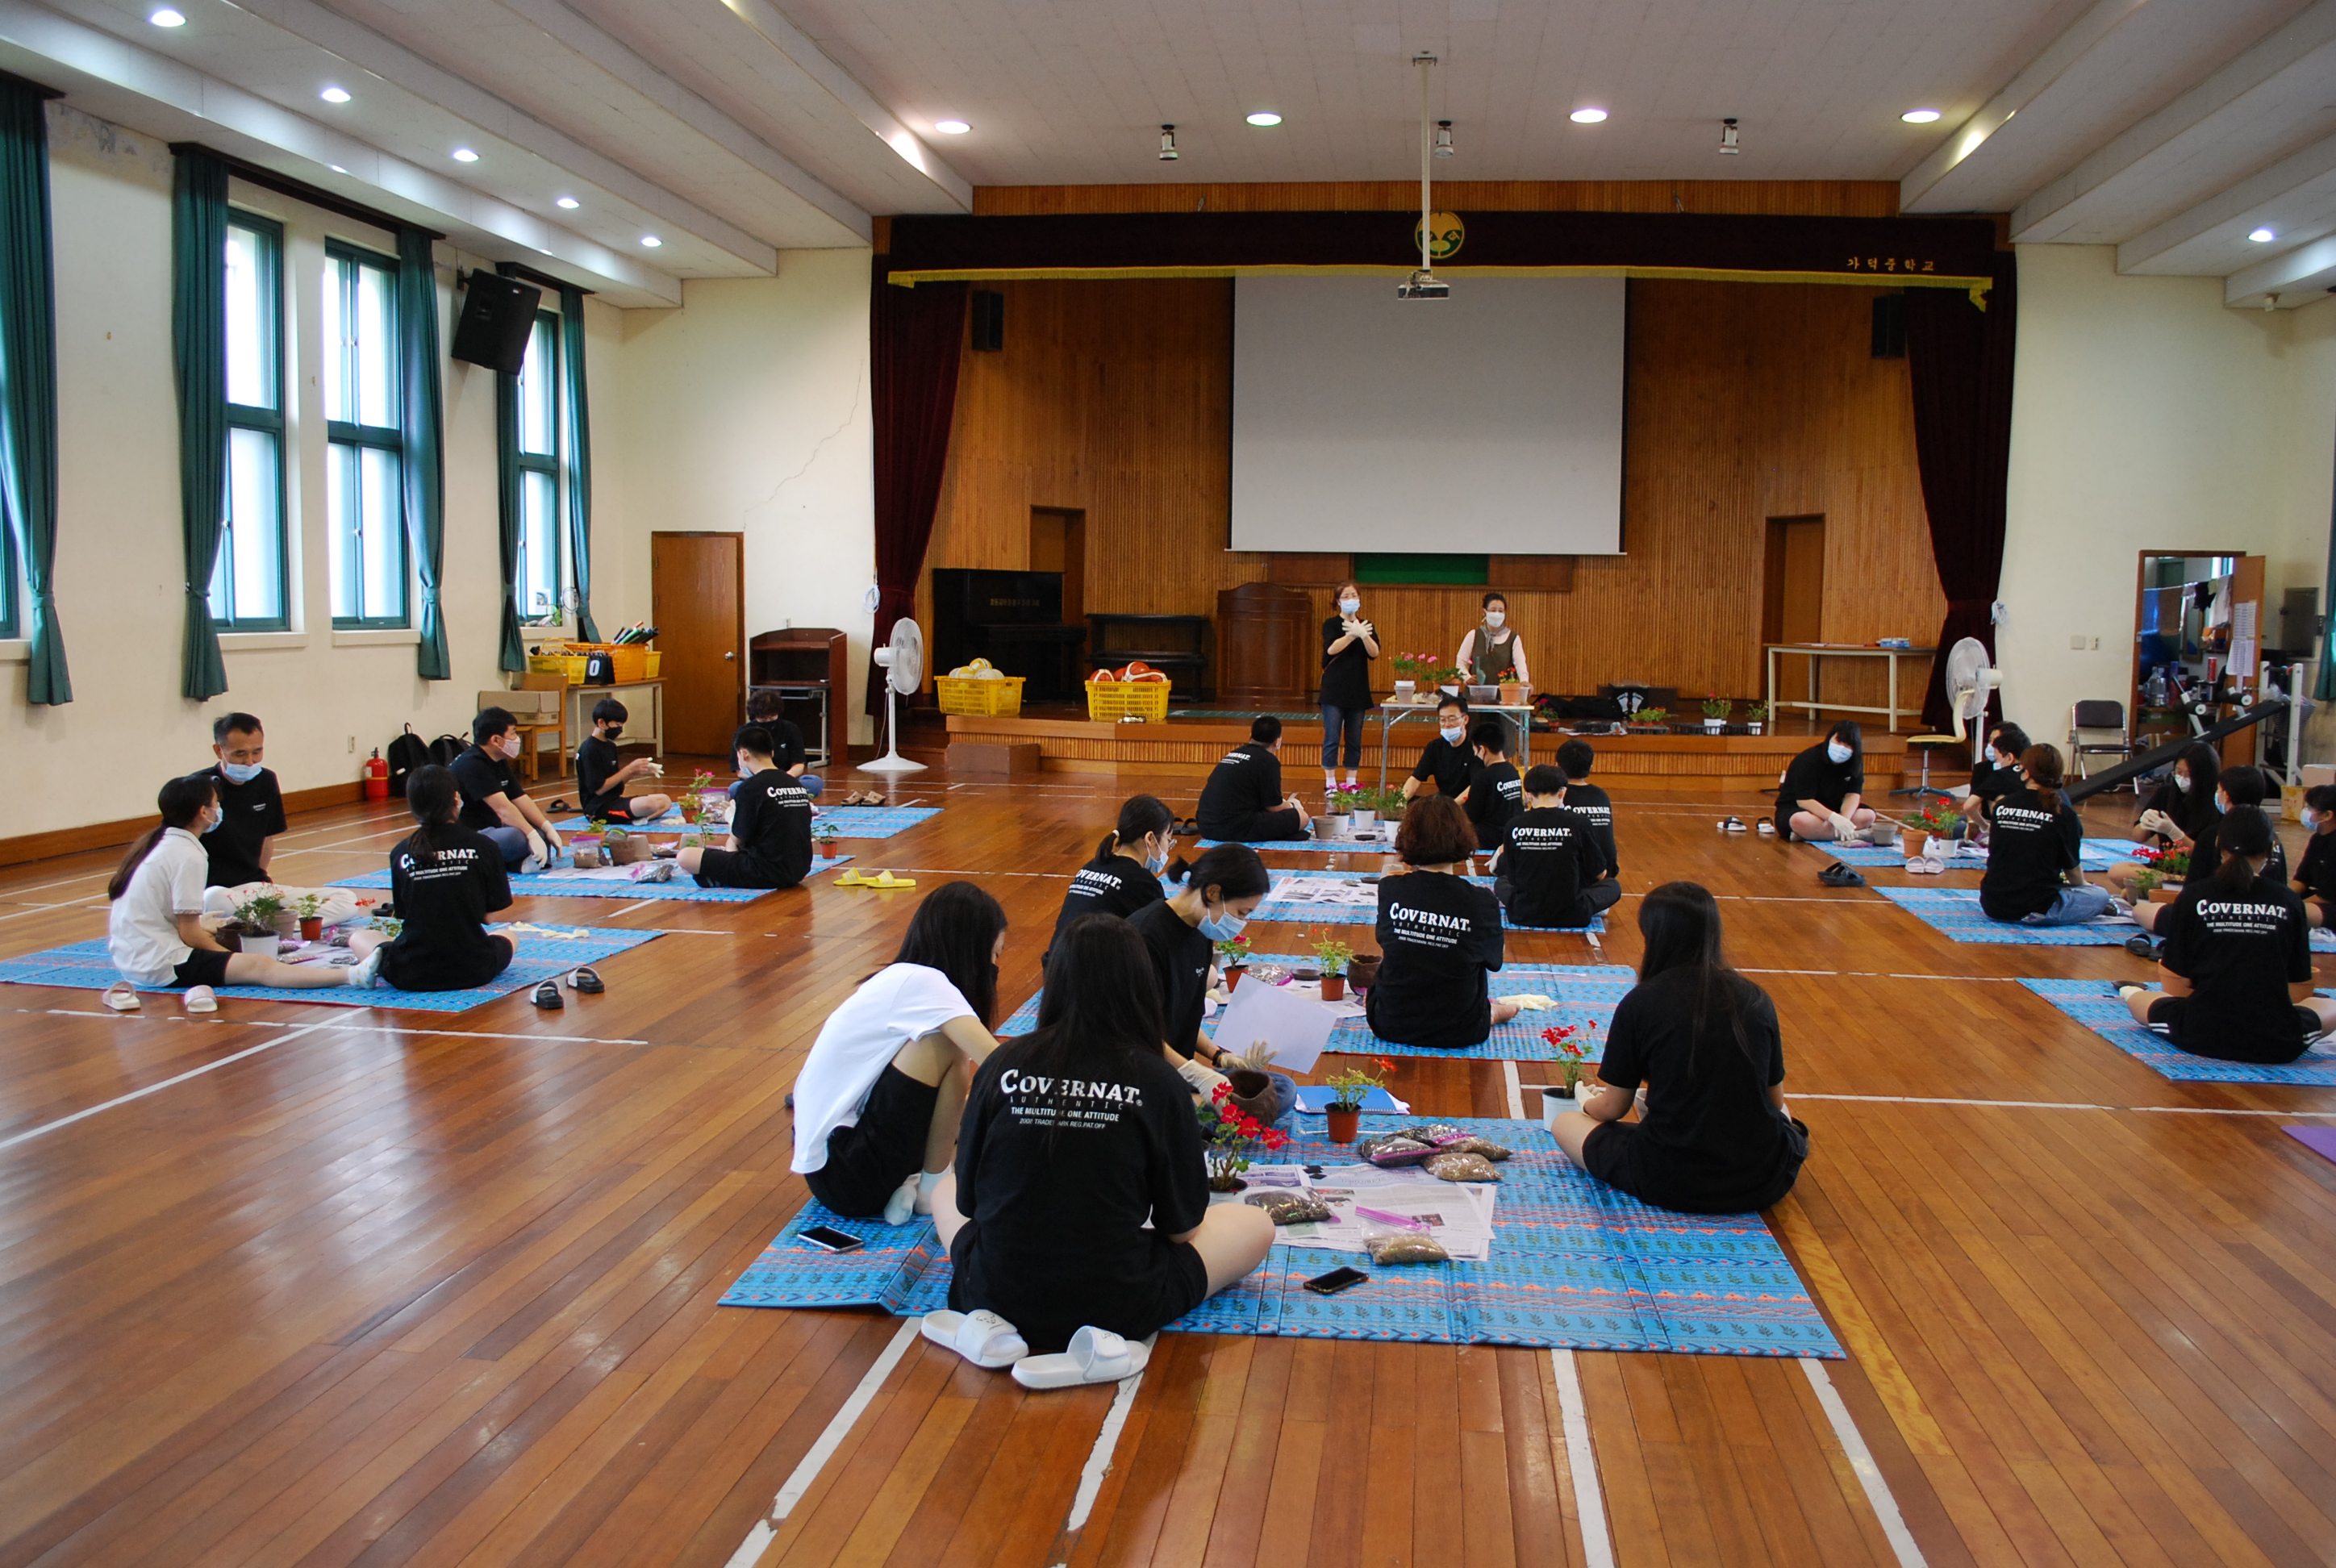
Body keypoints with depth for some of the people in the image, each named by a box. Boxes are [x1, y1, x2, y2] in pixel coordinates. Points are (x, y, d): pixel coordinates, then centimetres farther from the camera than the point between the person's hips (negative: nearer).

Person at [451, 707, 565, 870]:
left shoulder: (500, 763, 12)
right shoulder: (472, 765, -19)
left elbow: (521, 800, 8)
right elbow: (502, 807, -27)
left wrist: (547, 828, -4)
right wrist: (532, 835, -31)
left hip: (489, 831, 11)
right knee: (517, 837, -35)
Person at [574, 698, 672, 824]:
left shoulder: (610, 746, 15)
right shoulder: (589, 750, -14)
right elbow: (599, 788, -18)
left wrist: (635, 772, -1)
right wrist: (629, 769, -15)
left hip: (614, 801, 10)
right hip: (598, 808, -10)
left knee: (665, 801, -3)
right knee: (651, 804, -32)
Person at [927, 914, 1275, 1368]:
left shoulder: (1003, 1064, -5)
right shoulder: (1158, 1082, -10)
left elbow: (966, 1200, 5)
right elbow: (1181, 1227, -1)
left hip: (993, 1295, 3)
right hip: (1116, 1310, -3)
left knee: (944, 1190, 33)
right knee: (1255, 1226, 19)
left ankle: (991, 1327, 5)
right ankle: (1105, 1342, -2)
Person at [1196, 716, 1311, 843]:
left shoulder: (1234, 753, 18)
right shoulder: (1268, 761, -5)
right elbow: (1273, 807, 0)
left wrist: (1284, 803, 37)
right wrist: (1292, 805, 22)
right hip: (1237, 830, -8)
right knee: (1301, 817, 2)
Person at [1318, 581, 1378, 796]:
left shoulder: (1367, 626, 9)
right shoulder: (1331, 624, 0)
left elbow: (1374, 653, -7)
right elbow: (1331, 649, -18)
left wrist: (1363, 634, -24)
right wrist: (1352, 635, -28)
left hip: (1358, 692, 3)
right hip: (1334, 691, -3)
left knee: (1355, 740, 7)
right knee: (1332, 739, -3)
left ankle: (1352, 782, 14)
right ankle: (1330, 783, 5)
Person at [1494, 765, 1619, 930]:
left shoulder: (1514, 825, -6)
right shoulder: (1579, 823, -11)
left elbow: (1512, 877, 4)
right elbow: (1600, 874, 2)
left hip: (1523, 916, 1)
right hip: (1571, 917, -1)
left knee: (1501, 883, 33)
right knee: (1612, 885, 26)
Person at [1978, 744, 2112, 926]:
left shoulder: (2002, 806, 2)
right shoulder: (2063, 814, -7)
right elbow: (2073, 869, 5)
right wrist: (2083, 885, 30)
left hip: (1993, 906, 5)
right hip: (2038, 910, -4)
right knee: (2100, 895, 16)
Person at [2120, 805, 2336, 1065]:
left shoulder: (2193, 896, -2)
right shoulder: (2289, 902, 1)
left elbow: (2175, 985, -1)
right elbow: (2300, 990, 8)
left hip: (2201, 1036, 0)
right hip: (2279, 1045, 0)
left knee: (2136, 997, 26)